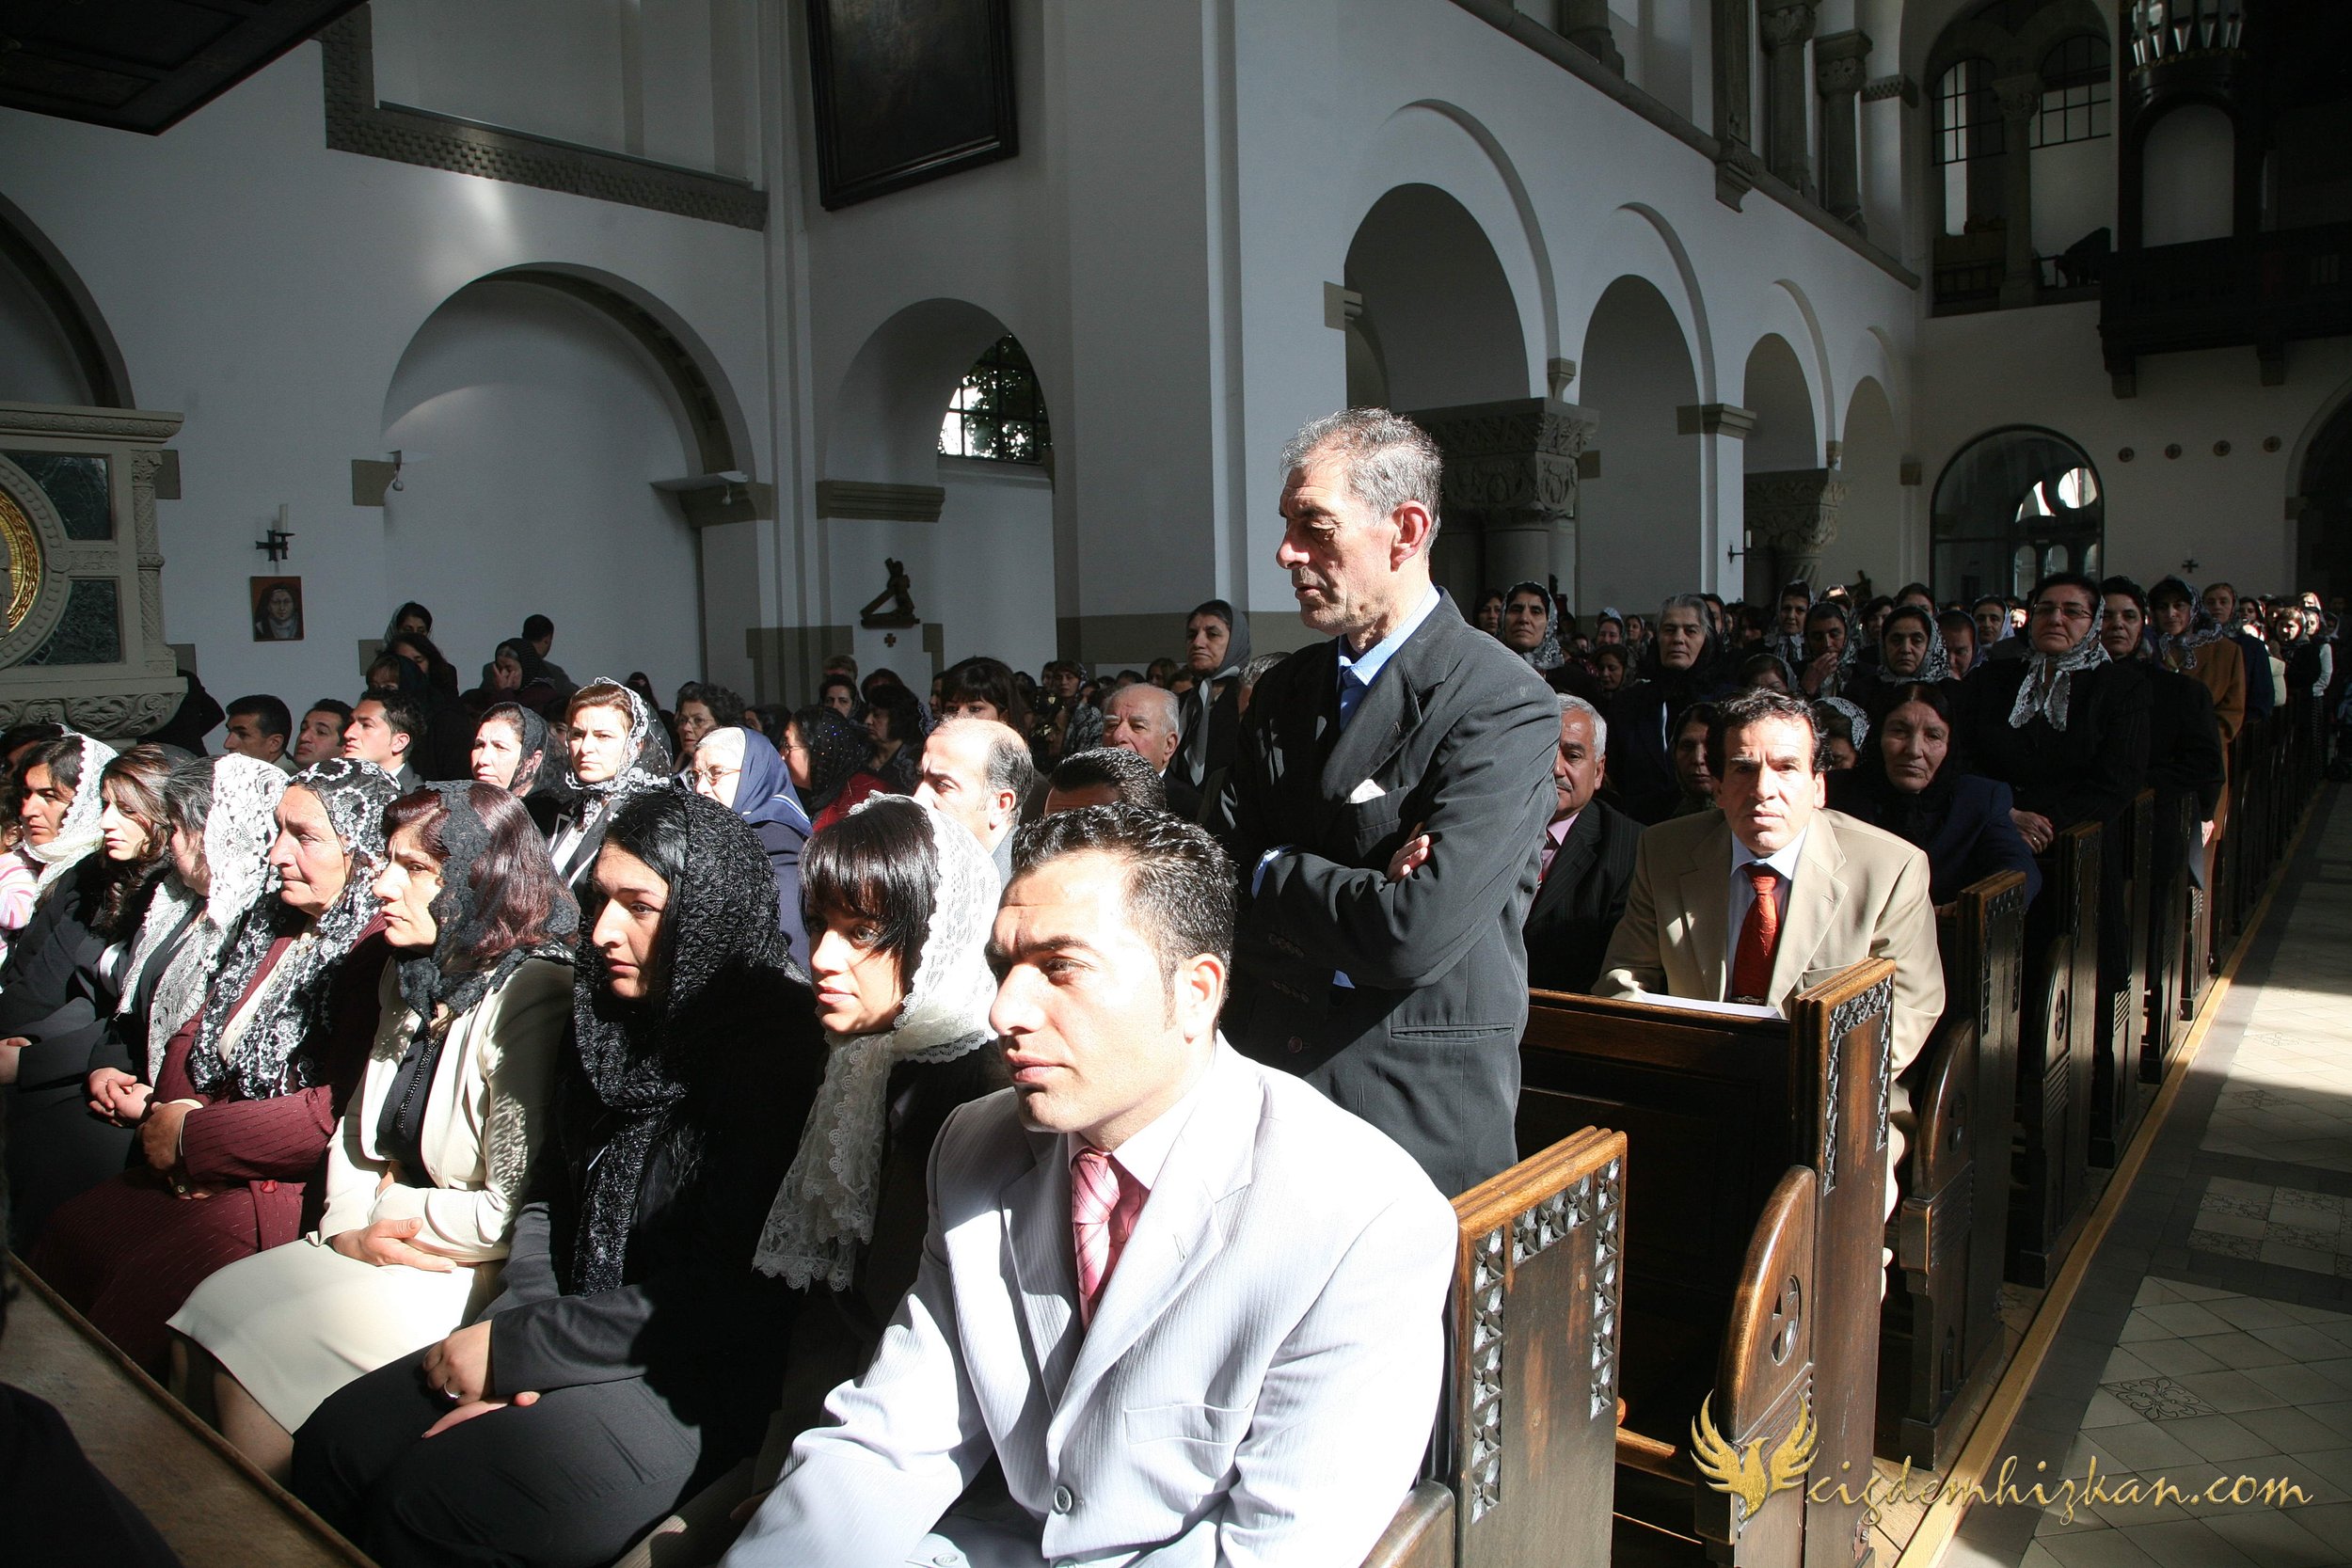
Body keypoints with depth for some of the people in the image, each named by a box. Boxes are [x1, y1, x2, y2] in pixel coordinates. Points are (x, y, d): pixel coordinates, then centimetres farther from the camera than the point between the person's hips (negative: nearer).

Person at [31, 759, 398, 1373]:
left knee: (145, 1282, -21)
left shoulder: (382, 951, -19)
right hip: (201, 1173, 9)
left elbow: (333, 1113, -22)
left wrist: (191, 1137, -11)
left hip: (296, 1187, -9)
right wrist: (168, 1118, -4)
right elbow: (196, 1034, 17)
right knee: (68, 1236, -3)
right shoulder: (268, 921, 12)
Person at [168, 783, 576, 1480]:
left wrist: (387, 1209, -7)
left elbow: (513, 1215, -21)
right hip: (384, 1252, 8)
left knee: (254, 1357, -13)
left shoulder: (531, 999, -20)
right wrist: (349, 1226, -3)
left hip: (470, 1272, -8)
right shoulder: (411, 979, 10)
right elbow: (357, 1130, 16)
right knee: (210, 1318, -3)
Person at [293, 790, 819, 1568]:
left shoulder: (776, 1052, -18)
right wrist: (512, 1344, -6)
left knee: (423, 1503, -19)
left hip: (701, 1382, -7)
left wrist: (516, 1347, -13)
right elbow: (548, 1196, 11)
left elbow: (727, 1298, -19)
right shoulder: (611, 1021, 8)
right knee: (331, 1446, -2)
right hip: (574, 1337, 8)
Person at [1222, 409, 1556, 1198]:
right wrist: (1355, 900, -16)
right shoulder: (1284, 687, 7)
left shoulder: (1507, 705, -16)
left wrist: (1272, 873, -8)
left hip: (1419, 1110, -5)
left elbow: (1416, 934, -25)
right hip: (1266, 1073, 6)